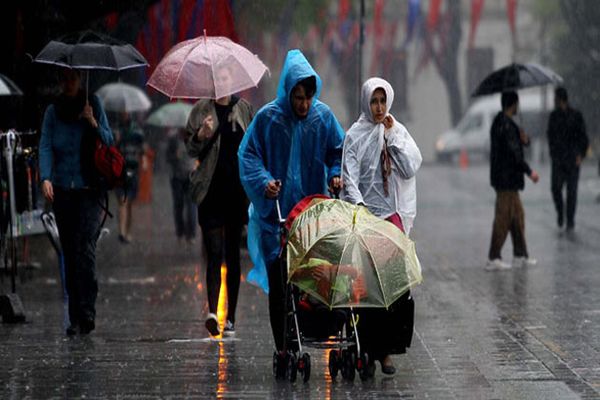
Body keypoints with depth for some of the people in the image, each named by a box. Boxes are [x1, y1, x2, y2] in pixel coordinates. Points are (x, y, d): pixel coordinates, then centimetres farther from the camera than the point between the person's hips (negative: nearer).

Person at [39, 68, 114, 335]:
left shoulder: (93, 105, 5)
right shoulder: (53, 111, 8)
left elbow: (109, 142, 5)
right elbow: (45, 146, -1)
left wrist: (93, 123, -14)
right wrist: (45, 178, -17)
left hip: (88, 189, -2)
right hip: (62, 190, 2)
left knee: (85, 247, -17)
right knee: (69, 252, 3)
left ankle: (87, 313, -20)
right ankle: (75, 318, 7)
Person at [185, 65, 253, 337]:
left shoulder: (243, 109, 10)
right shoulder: (201, 110, 4)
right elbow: (191, 150, 1)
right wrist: (201, 135, -18)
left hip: (237, 191, 2)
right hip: (211, 192, -2)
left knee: (233, 254, 5)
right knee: (214, 253, -12)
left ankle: (230, 318, 9)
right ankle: (213, 312, -21)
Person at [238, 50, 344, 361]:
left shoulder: (323, 116, 3)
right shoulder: (268, 118, -6)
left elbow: (337, 150, 14)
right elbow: (248, 155, -2)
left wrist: (336, 174, -4)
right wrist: (263, 181, -18)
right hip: (276, 213, -2)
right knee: (279, 282, -2)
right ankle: (283, 347, 2)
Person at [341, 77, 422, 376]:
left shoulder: (399, 132, 13)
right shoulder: (355, 135, 3)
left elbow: (411, 168, 1)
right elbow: (349, 176, -6)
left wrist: (392, 136, -1)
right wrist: (358, 203, -22)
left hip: (393, 214, 2)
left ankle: (385, 348, 0)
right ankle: (368, 350, -3)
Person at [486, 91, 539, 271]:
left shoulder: (500, 122, 15)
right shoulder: (505, 125, -17)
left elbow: (514, 146, 22)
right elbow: (513, 153, -21)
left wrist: (524, 140, 0)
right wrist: (529, 172, -13)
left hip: (508, 180, 10)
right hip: (506, 179, -10)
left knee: (517, 216, 15)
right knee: (503, 218, -7)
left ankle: (520, 255, 20)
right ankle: (493, 259, -5)